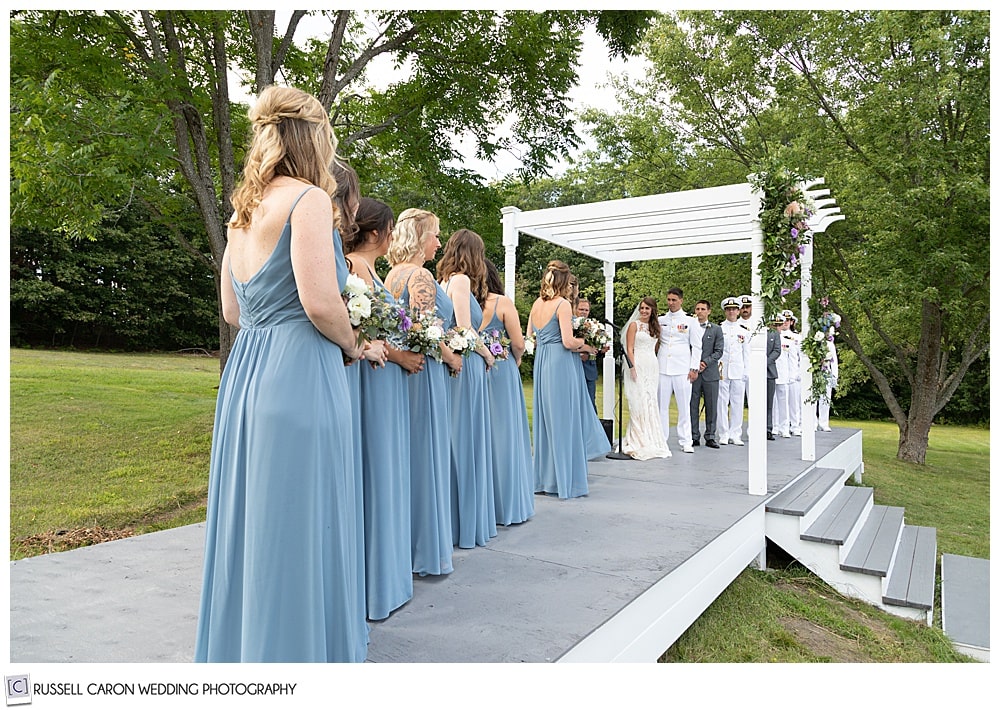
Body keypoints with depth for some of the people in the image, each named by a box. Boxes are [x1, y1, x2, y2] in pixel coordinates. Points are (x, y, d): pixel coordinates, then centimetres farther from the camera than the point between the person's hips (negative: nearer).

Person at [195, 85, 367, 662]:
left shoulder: (245, 209, 16)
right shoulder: (308, 198, -9)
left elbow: (232, 310, 19)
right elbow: (320, 302, -18)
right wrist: (354, 344, -1)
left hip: (246, 371, 9)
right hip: (299, 375, -9)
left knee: (251, 517, 17)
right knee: (299, 525, 1)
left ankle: (238, 648, 33)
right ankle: (296, 648, 14)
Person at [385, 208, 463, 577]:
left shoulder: (392, 274, 14)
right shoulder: (421, 276, -13)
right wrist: (452, 358, -6)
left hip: (400, 370, 9)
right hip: (425, 374, -9)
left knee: (404, 454, 14)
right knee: (425, 455, -1)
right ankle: (426, 551, 10)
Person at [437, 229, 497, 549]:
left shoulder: (445, 280, 14)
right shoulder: (462, 280, -9)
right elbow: (465, 330, -16)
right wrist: (487, 354, -2)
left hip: (453, 366, 8)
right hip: (468, 366, -8)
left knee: (457, 441, 13)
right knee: (466, 441, -2)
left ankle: (455, 519, 23)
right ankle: (466, 523, 8)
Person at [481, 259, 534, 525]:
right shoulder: (503, 303, -10)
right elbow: (518, 344, -9)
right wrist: (516, 362, 11)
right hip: (501, 371, -3)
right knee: (503, 434, 6)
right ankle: (507, 504, 14)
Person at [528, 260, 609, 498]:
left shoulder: (537, 304, 9)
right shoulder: (563, 304, -11)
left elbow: (529, 338, 13)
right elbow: (568, 342, -16)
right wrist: (585, 343, 1)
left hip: (541, 364, 7)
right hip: (561, 364, -7)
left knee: (546, 419, 14)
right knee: (565, 422, 0)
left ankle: (544, 478, 22)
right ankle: (566, 481, 7)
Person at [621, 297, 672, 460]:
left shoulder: (655, 327, 17)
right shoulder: (634, 325, 1)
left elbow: (656, 349, 19)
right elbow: (629, 349, -5)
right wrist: (632, 368, -14)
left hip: (652, 368, 5)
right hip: (638, 367, -5)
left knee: (650, 404, 5)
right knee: (639, 404, -6)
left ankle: (651, 442, 12)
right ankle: (639, 443, 0)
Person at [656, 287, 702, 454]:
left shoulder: (690, 321, 6)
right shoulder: (660, 320, 12)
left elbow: (696, 346, 5)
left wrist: (694, 368, -2)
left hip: (682, 369, -2)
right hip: (662, 368, 2)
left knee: (684, 406, 0)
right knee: (661, 405, 3)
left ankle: (685, 442, 6)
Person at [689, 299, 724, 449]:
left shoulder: (716, 329, 10)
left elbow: (718, 351, 3)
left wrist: (705, 362, -10)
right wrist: (694, 364, -9)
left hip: (710, 373, 1)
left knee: (711, 406, 3)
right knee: (692, 406, 2)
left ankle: (710, 437, 10)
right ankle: (694, 436, 9)